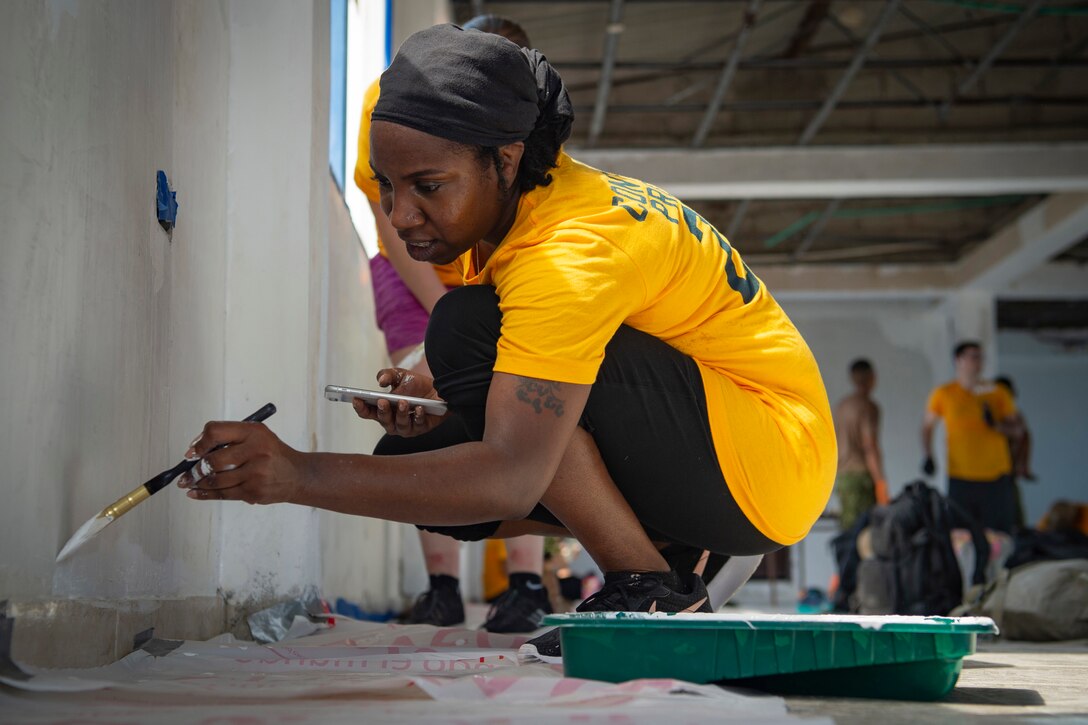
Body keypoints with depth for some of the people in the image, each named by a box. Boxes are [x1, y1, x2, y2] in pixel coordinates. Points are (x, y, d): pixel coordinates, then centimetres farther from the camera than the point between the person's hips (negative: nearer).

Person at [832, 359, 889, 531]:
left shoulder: (841, 405, 15)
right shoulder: (869, 407, -9)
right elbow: (870, 447, -15)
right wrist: (880, 483, -13)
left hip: (842, 476, 8)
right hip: (862, 476, -8)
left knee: (847, 527, 8)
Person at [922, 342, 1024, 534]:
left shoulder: (998, 393, 5)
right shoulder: (943, 394, 3)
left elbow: (1018, 430, 8)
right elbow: (927, 426, 14)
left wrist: (997, 425, -12)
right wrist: (928, 457, 1)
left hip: (997, 477, 1)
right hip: (961, 478, -1)